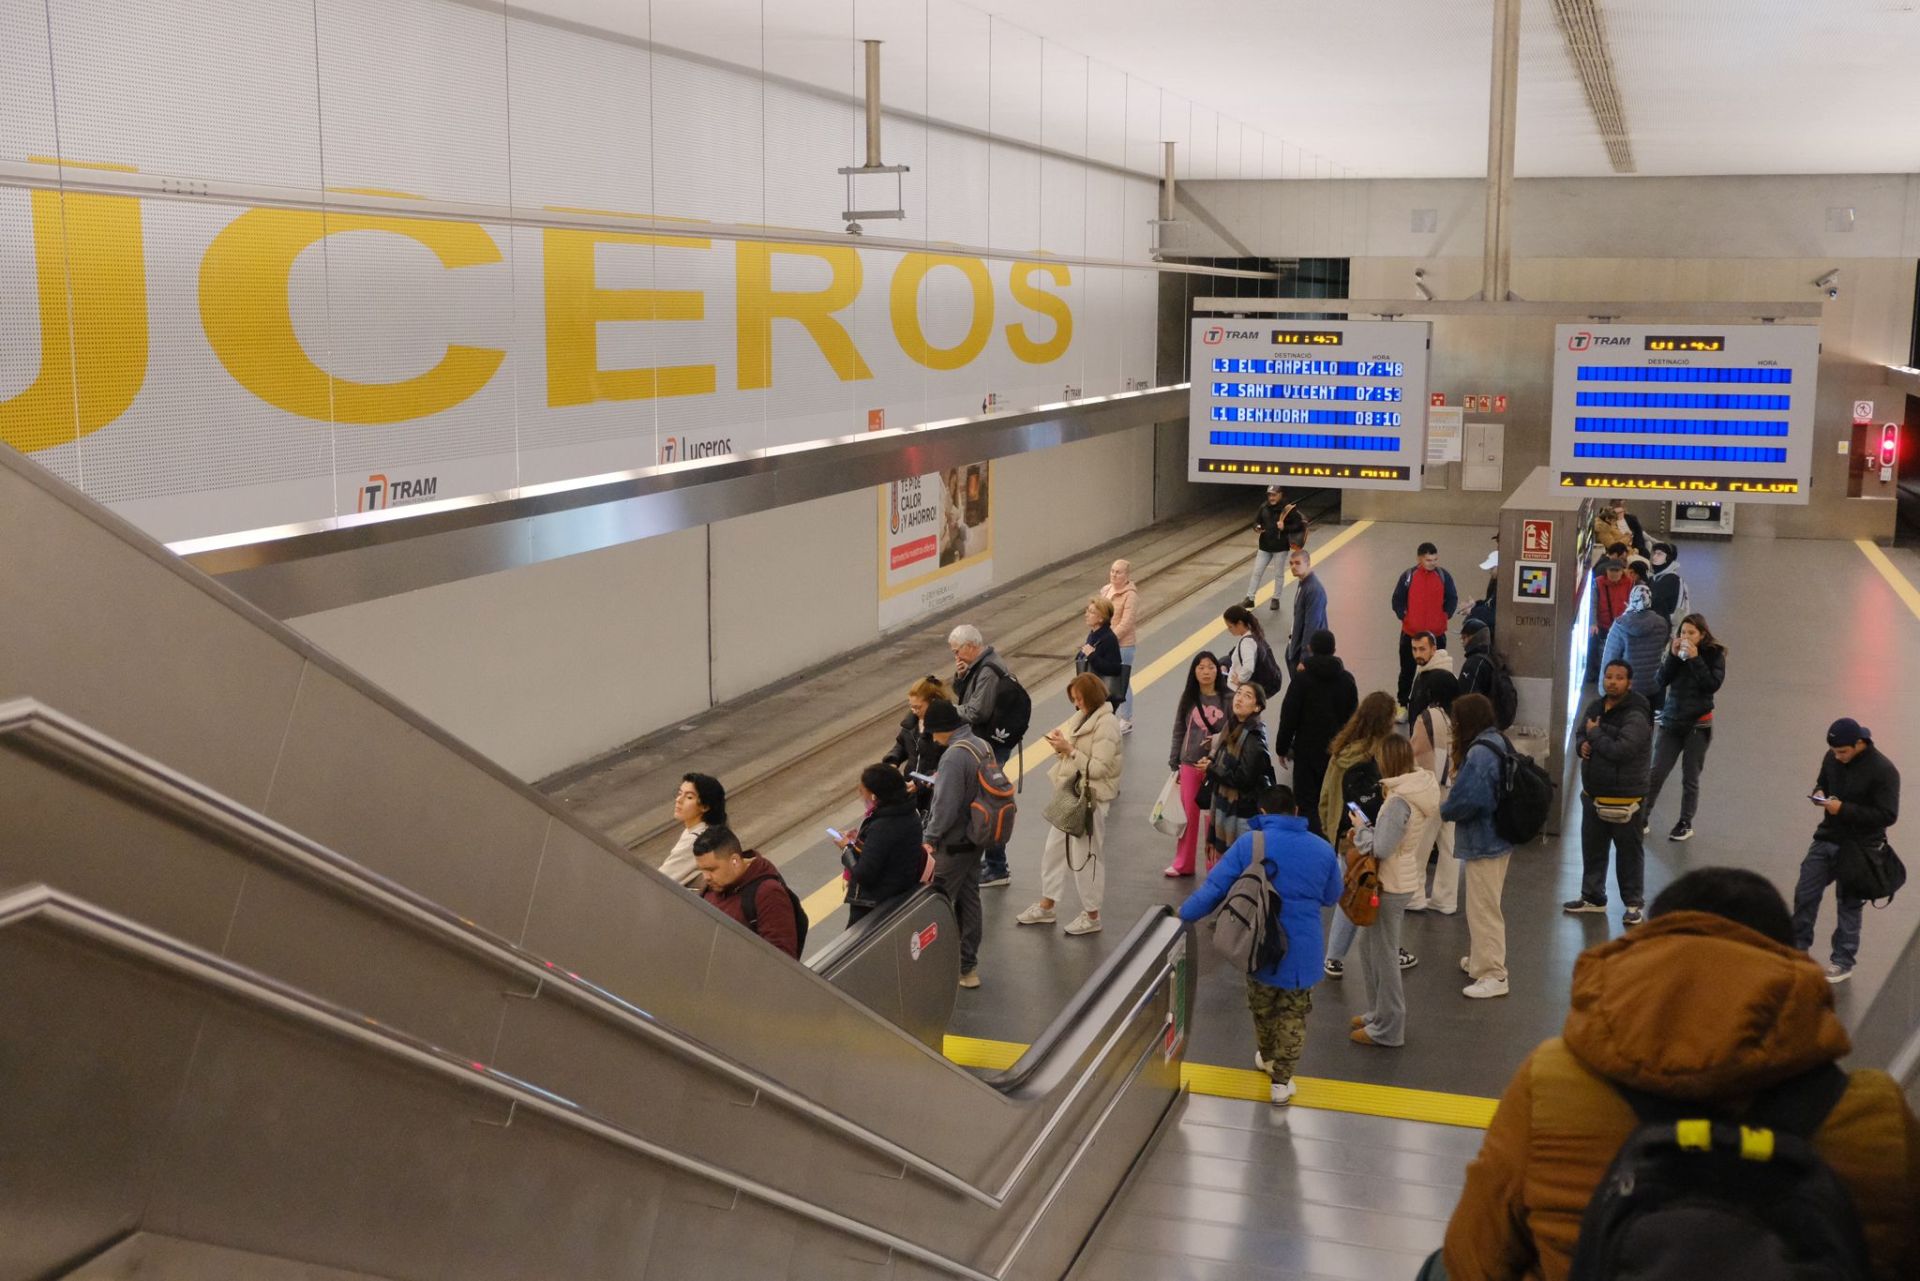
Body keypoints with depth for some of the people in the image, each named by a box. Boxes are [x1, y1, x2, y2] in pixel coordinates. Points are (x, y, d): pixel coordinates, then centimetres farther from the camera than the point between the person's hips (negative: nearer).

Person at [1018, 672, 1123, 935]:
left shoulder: (1106, 724, -18)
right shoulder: (1081, 717, 8)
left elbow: (1099, 767, -23)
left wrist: (1068, 749, -23)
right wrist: (1060, 743, -4)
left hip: (1090, 797, -9)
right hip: (1070, 793, 9)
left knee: (1084, 856, 2)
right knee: (1054, 849, 17)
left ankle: (1091, 916, 17)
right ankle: (1046, 906, 31)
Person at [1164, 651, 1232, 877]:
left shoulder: (1228, 699, -7)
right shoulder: (1188, 698, 2)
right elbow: (1179, 731, 7)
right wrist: (1174, 763, 7)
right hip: (1190, 764, 3)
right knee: (1188, 814, 11)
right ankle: (1182, 864, 23)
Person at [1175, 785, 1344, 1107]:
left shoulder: (1248, 844, -12)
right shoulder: (1322, 849, -4)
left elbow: (1213, 888, -12)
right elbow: (1331, 898, 11)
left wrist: (1183, 915, 0)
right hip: (1302, 951, 0)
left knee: (1262, 1009, 24)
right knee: (1293, 1015, 15)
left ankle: (1266, 1057, 46)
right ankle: (1280, 1080, 18)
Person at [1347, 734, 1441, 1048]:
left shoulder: (1399, 800, -24)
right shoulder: (1426, 789, 3)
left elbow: (1381, 848, -27)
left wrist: (1361, 830, -7)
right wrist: (1370, 829, 7)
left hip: (1391, 886, -9)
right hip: (1409, 878, 9)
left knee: (1383, 954, 4)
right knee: (1368, 945, 22)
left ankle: (1387, 1028, 16)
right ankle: (1379, 1013, 32)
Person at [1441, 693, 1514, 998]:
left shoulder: (1479, 753, -25)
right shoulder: (1498, 742, 7)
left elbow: (1467, 800, -29)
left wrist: (1444, 809, -9)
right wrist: (1451, 807, 4)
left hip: (1482, 842, -10)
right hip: (1496, 838, 10)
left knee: (1483, 908, -2)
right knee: (1481, 904, 23)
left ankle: (1493, 975, 4)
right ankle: (1479, 960, 37)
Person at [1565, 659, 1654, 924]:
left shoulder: (1636, 716, -19)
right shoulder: (1596, 707, 7)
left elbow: (1621, 750, -29)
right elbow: (1579, 732, 20)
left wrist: (1595, 734, -15)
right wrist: (1581, 744, -3)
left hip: (1623, 798, -8)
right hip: (1593, 794, 8)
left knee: (1629, 852, 6)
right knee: (1592, 848, 18)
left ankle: (1634, 904, 18)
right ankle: (1592, 897, 32)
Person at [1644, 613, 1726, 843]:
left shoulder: (1714, 654, -4)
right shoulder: (1675, 650, 4)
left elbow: (1713, 684, -16)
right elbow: (1662, 680, -3)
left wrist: (1695, 659, -20)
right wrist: (1673, 656, -15)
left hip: (1698, 724, -3)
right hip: (1671, 721, 3)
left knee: (1690, 777, 5)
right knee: (1656, 772, -1)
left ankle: (1686, 824, 16)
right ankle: (1643, 818, 7)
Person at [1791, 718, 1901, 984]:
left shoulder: (1883, 770, -22)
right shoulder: (1832, 758, -3)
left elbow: (1887, 816, -21)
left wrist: (1844, 809, -26)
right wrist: (1819, 794, -8)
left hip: (1859, 848, -6)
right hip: (1827, 838, 6)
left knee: (1849, 904, 6)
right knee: (1805, 893, 8)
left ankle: (1843, 963, 19)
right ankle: (1799, 946, 26)